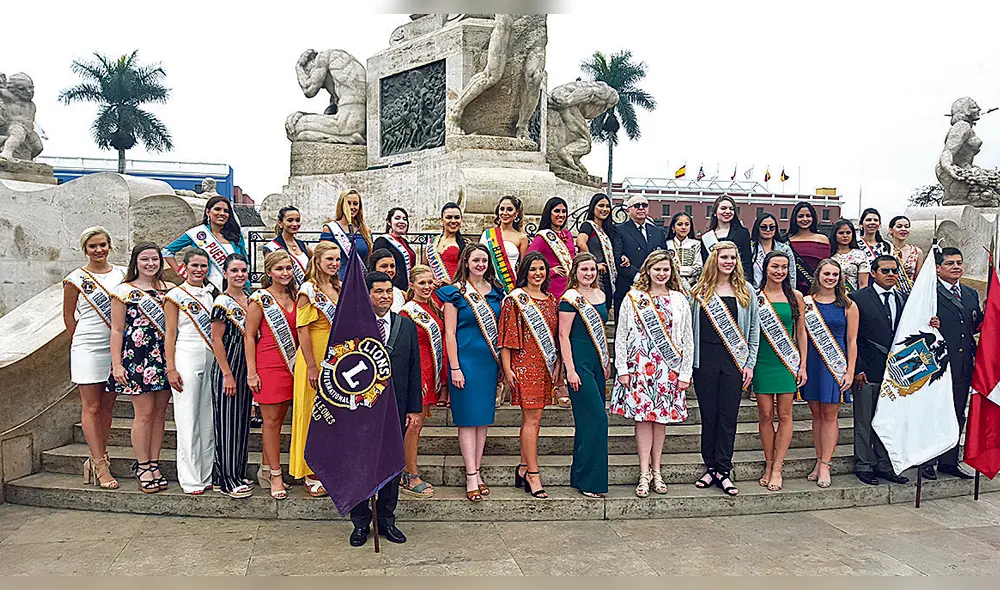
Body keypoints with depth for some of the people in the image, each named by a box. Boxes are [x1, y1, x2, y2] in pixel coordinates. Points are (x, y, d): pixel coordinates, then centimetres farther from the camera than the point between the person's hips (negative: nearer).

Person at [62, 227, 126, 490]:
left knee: (107, 406, 10)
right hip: (88, 349, -4)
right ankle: (101, 466, 2)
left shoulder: (121, 274, 7)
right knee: (91, 407, 0)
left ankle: (98, 457, 23)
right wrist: (82, 342, 6)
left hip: (115, 347, 4)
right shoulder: (75, 279, -2)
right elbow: (68, 316, 5)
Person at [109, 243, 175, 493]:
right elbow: (117, 330, -1)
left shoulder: (170, 289, 11)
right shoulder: (124, 291, 1)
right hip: (136, 355, -4)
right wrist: (116, 364, -6)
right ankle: (143, 467, 11)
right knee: (144, 412, -2)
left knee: (160, 412, 7)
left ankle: (154, 464, 18)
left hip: (165, 356, 4)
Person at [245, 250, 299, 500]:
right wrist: (251, 372, -11)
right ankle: (276, 475, 6)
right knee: (271, 420, -1)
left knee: (278, 419, 10)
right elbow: (249, 336, -6)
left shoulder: (293, 297, 12)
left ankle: (265, 470, 22)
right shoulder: (260, 299, -5)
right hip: (267, 365, -6)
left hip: (290, 364, 6)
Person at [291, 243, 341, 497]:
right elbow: (302, 330, -14)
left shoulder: (340, 288, 12)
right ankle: (310, 474, 10)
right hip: (315, 359, -7)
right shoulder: (308, 290, -8)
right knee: (314, 414, 0)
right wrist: (312, 366, -19)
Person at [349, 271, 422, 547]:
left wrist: (414, 407, 2)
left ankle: (387, 521, 26)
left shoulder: (407, 326, 5)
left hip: (395, 407, 3)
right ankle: (361, 522, 23)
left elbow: (414, 369, 6)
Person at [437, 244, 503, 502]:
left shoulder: (495, 291, 10)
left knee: (484, 416, 9)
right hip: (466, 359, -5)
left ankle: (477, 472, 18)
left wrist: (501, 362, 9)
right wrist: (454, 367, -12)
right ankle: (471, 477, 2)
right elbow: (449, 332, -7)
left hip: (490, 360, 5)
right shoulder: (456, 292, -4)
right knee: (468, 417, -3)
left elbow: (498, 327, 14)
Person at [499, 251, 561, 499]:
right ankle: (533, 475, -3)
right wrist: (506, 368, -12)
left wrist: (558, 365, 12)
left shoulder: (551, 301, 15)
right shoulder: (515, 299, -4)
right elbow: (507, 335, -7)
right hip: (524, 364, -6)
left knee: (532, 418, 10)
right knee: (532, 418, -8)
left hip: (545, 365, 6)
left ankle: (523, 469, 20)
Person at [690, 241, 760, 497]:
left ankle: (723, 471, 10)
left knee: (728, 416, 2)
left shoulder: (745, 291, 8)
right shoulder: (699, 290, 5)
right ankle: (710, 468, 16)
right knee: (708, 415, 6)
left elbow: (754, 329, 8)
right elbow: (689, 326, 5)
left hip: (735, 361, 0)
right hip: (705, 359, 0)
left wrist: (750, 363, 2)